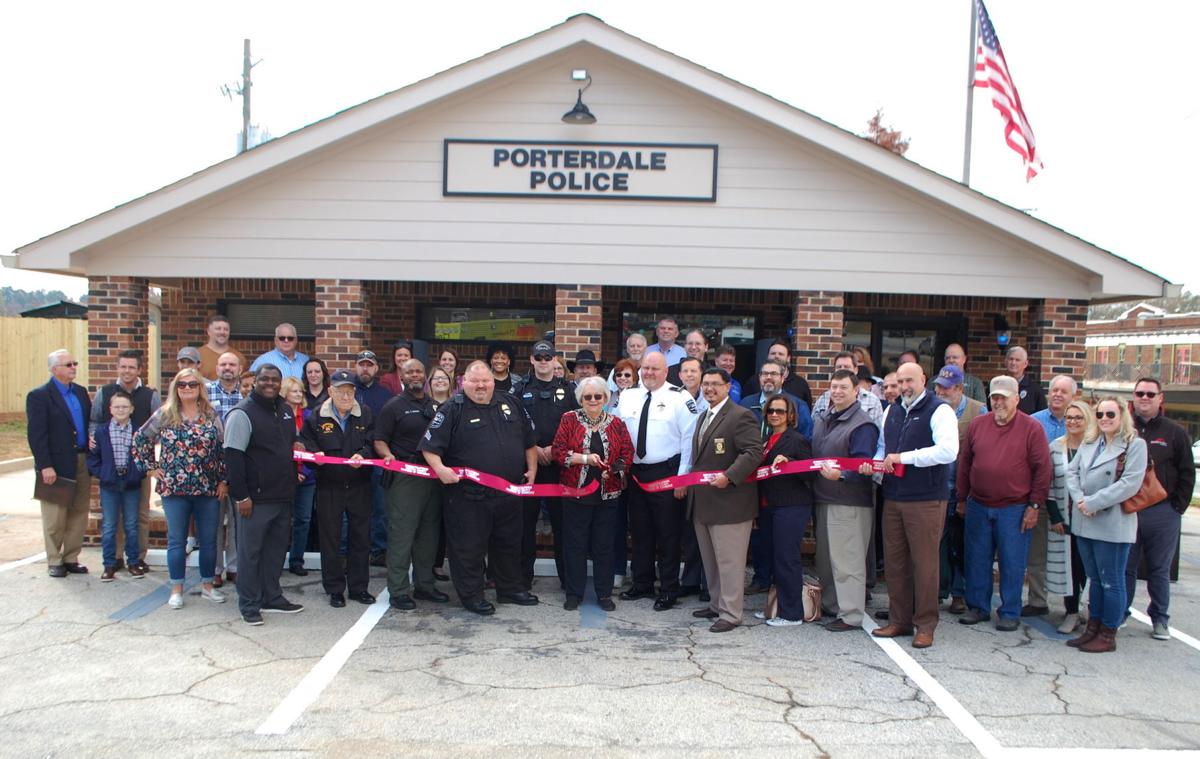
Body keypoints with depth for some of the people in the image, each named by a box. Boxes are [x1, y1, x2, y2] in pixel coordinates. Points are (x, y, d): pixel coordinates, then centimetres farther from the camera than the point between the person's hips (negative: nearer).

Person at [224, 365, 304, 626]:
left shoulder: (285, 410, 12)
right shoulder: (243, 413, -11)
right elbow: (233, 456, -15)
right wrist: (241, 496, -18)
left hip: (283, 496, 7)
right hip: (255, 498, -7)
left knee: (277, 549, 14)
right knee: (250, 551, 2)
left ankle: (272, 598, 26)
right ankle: (249, 605, 12)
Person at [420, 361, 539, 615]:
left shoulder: (510, 404, 9)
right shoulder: (452, 410, -6)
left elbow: (529, 441, 17)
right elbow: (430, 446, -10)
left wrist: (531, 469, 11)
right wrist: (440, 469, -24)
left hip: (509, 494, 5)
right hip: (469, 496, -5)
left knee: (509, 543, 17)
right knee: (469, 546, 4)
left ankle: (510, 589, 33)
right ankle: (471, 594, 19)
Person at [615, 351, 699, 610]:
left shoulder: (679, 398, -7)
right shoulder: (627, 397, 7)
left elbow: (688, 440, -9)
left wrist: (682, 477, -12)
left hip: (667, 474, -5)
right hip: (635, 473, 5)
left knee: (668, 535, 2)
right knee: (640, 531, 14)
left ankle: (668, 590, 13)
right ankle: (642, 584, 27)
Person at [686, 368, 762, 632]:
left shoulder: (740, 416, -11)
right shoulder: (704, 417, 18)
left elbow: (754, 451, -20)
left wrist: (729, 476, -26)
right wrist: (693, 480, 15)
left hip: (729, 502, -9)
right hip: (703, 503, 9)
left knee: (729, 561, -2)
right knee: (711, 560, 17)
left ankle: (730, 613, 5)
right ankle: (717, 605, 28)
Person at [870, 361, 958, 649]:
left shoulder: (939, 411, -6)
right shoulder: (891, 411, 16)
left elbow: (948, 450, -20)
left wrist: (904, 457, -18)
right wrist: (874, 464, 2)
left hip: (926, 501, -6)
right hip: (892, 498, 6)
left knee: (924, 563, 0)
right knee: (894, 561, 10)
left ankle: (925, 625, 11)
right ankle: (899, 620, 21)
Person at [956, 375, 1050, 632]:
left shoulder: (1031, 428, -5)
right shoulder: (977, 424, 5)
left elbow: (1043, 469, -6)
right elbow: (964, 463, 11)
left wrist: (1035, 506, -8)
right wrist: (962, 498, 10)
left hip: (1014, 509, -3)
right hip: (978, 507, 4)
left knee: (1012, 563, 3)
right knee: (977, 560, 10)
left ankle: (1010, 612, 15)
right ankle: (977, 607, 22)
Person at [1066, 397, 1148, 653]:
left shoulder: (1135, 445, -8)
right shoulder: (1088, 443, 13)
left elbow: (1130, 483, -16)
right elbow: (1072, 471, 9)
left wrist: (1093, 502, -17)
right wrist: (1079, 499, -9)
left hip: (1113, 525, -6)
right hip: (1085, 524, 7)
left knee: (1111, 582, 3)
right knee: (1094, 580, 16)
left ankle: (1108, 635, 13)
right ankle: (1093, 628, 25)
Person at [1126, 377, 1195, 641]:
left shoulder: (1175, 433, 4)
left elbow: (1187, 473, 5)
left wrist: (1178, 506, -3)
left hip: (1162, 513, 0)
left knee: (1160, 570, 8)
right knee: (1125, 567, 7)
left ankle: (1160, 619, 19)